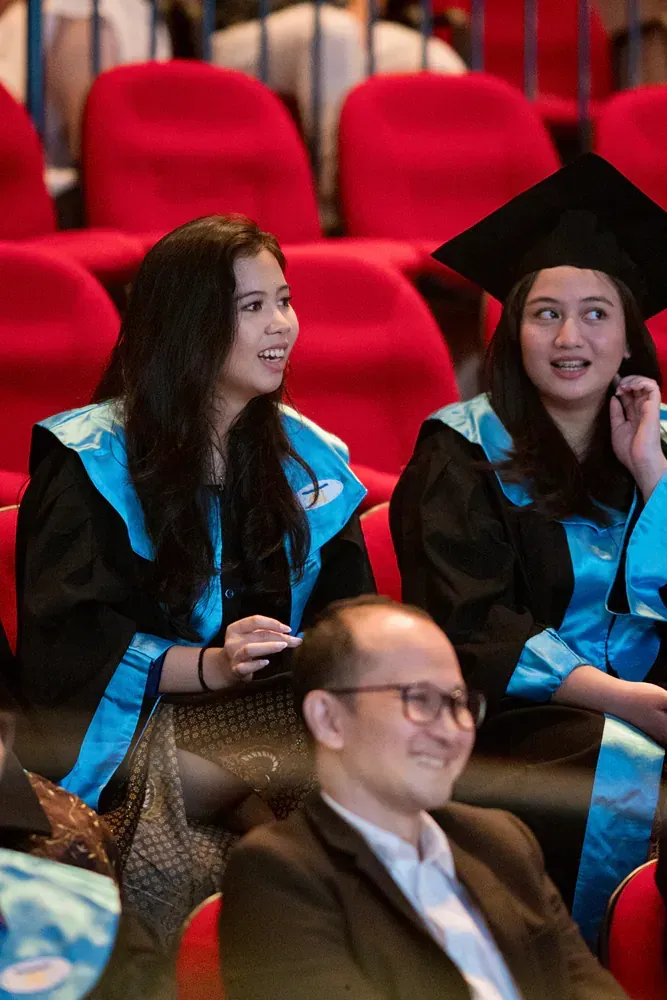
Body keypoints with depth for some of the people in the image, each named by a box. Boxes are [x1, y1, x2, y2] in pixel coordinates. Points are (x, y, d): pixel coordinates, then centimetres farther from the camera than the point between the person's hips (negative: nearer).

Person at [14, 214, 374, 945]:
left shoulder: (309, 460, 17)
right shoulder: (89, 461, 0)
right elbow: (62, 640, -10)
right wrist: (209, 665, -26)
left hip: (279, 713, 4)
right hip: (129, 723, -4)